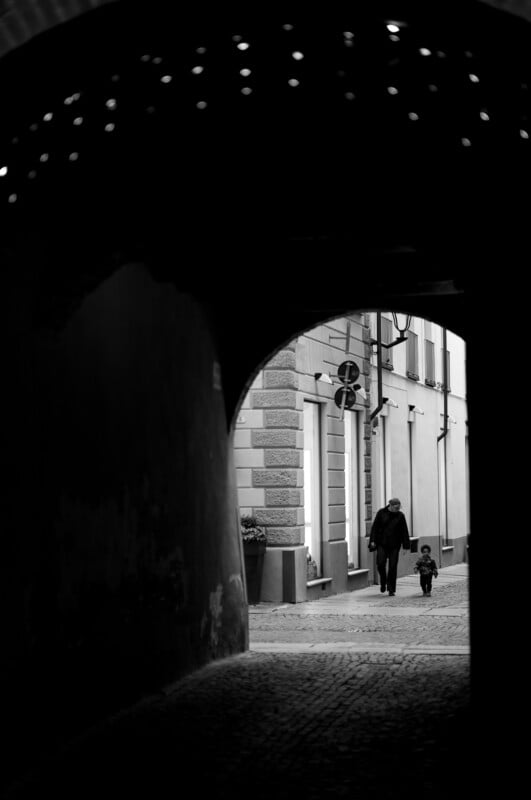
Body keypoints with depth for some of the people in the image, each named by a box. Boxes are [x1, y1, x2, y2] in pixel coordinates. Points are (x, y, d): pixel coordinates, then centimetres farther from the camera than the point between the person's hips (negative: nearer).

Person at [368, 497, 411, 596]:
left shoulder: (400, 516, 0)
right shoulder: (381, 513, -1)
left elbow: (404, 531, 2)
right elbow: (375, 527, 1)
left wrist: (406, 546, -1)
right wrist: (372, 541, -6)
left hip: (394, 544, 0)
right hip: (382, 543, 0)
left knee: (392, 567, -2)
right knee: (380, 563, -12)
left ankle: (391, 589, 5)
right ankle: (383, 582, 15)